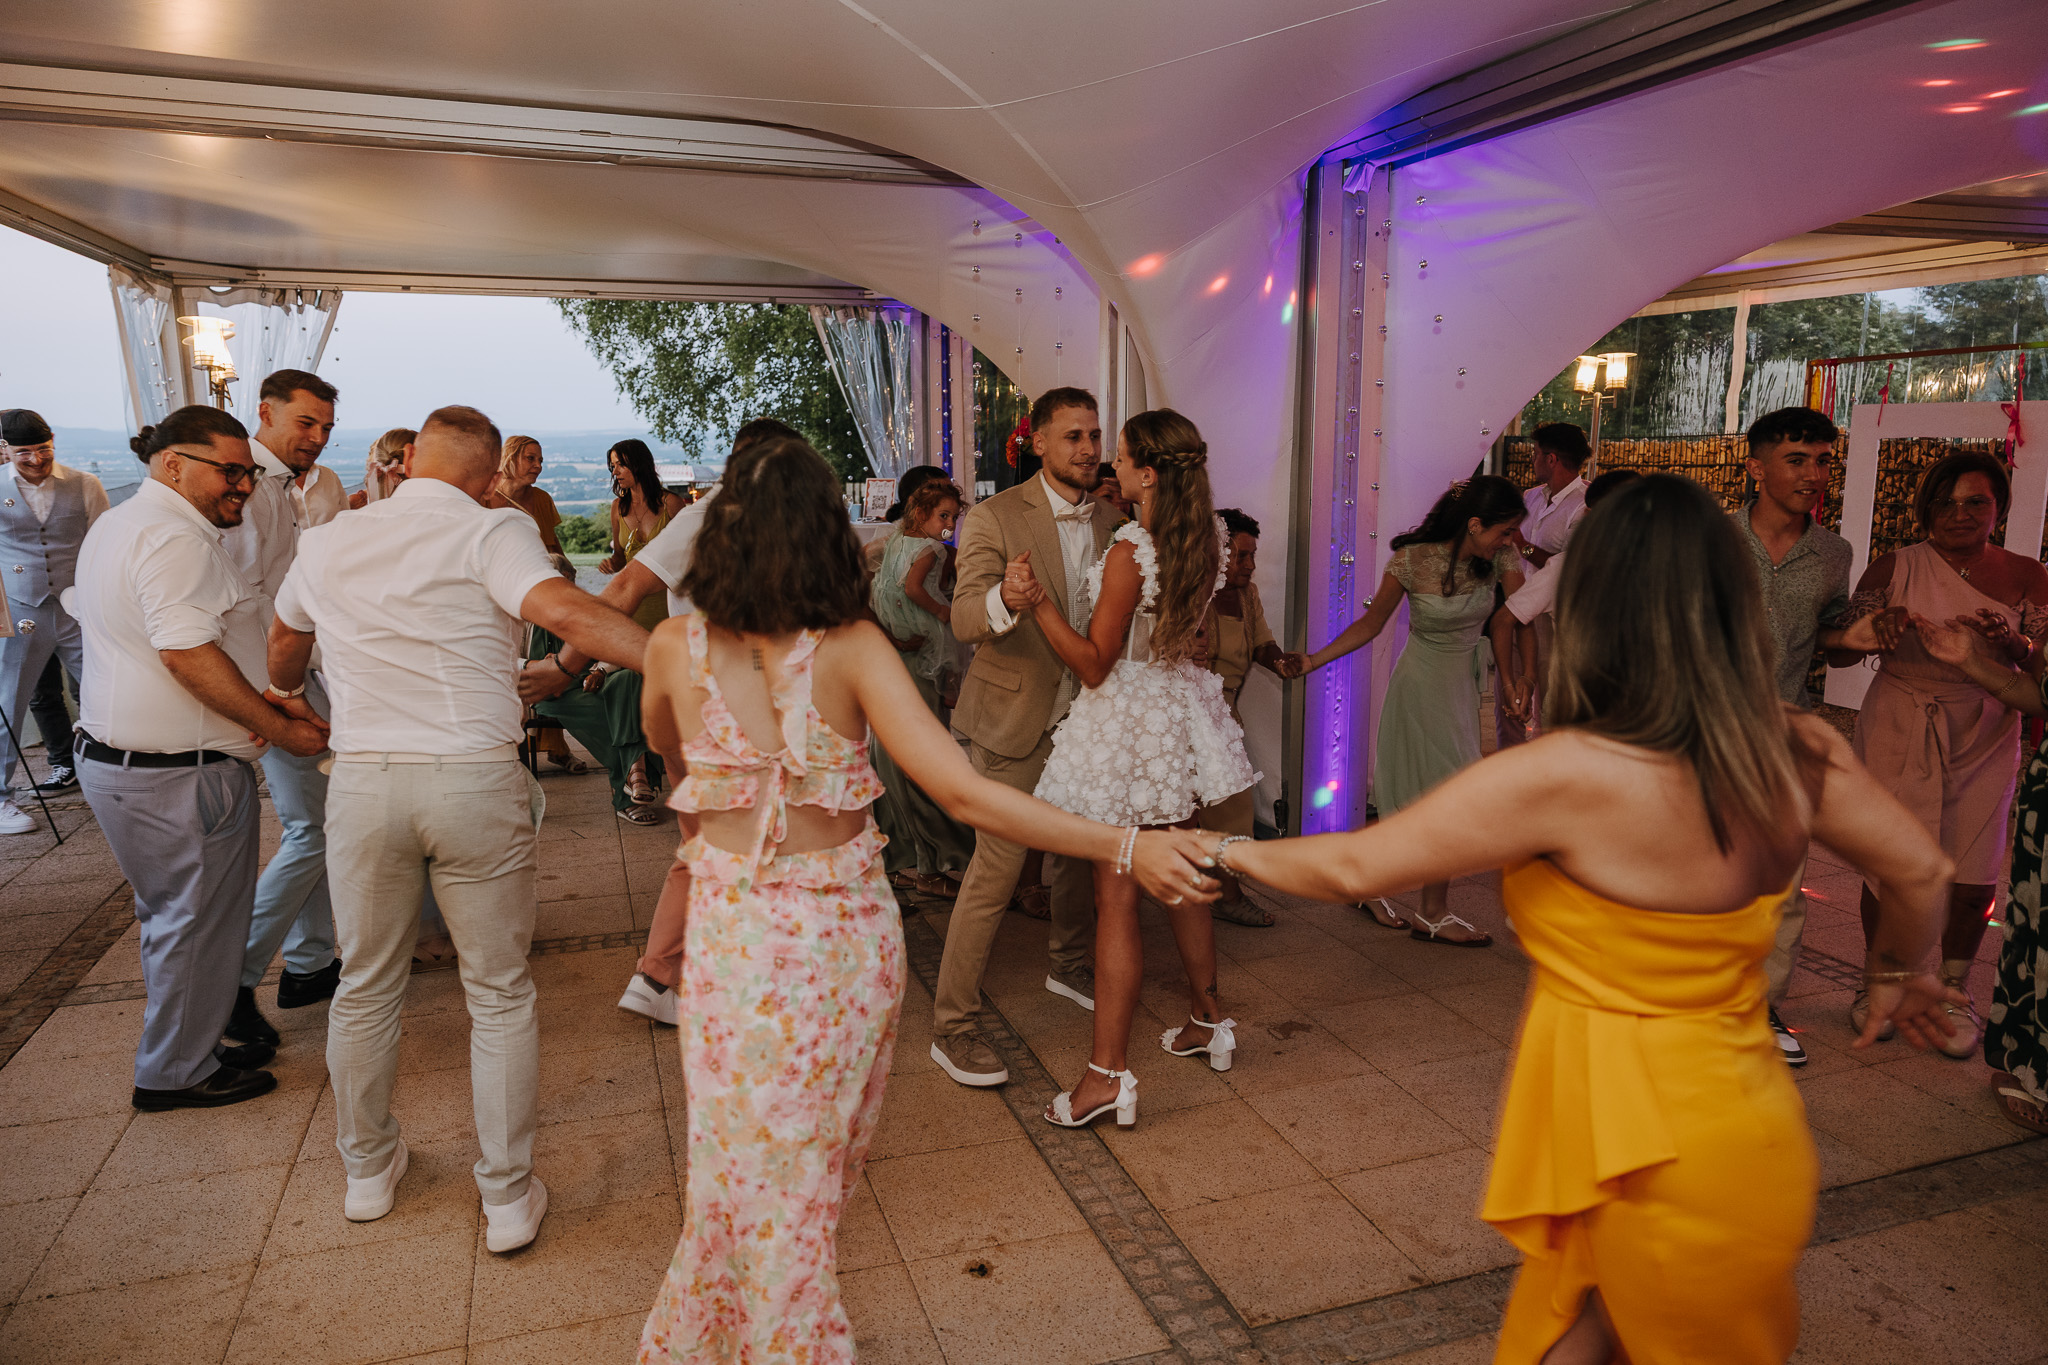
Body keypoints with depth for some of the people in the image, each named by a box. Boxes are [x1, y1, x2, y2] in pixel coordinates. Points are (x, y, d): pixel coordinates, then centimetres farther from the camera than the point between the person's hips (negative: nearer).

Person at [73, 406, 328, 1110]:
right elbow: (187, 651, -28)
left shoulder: (114, 525, 15)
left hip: (113, 756, 11)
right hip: (180, 774, -11)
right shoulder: (175, 537, -20)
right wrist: (280, 727, -22)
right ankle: (178, 1073, 18)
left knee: (173, 914, 22)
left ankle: (189, 1045, 36)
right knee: (198, 924, 4)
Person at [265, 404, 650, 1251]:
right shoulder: (490, 533, -7)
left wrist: (285, 692, 52)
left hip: (363, 780, 4)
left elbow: (285, 638, 30)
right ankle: (508, 1197, 19)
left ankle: (367, 1170, 39)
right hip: (476, 778, -4)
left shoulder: (326, 543, 10)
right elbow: (567, 612, -25)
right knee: (499, 996, 10)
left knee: (366, 989, 21)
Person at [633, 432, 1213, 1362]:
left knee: (755, 1177, 19)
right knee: (812, 1175, 24)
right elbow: (962, 794, -24)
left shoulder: (675, 646, -10)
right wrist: (1125, 847, -24)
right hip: (850, 933, 0)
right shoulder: (851, 648, -16)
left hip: (738, 937, 0)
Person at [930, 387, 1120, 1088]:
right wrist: (1005, 598, -45)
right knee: (994, 873, -6)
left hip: (1084, 717, 6)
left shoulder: (1108, 519, 5)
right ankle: (951, 1028, 7)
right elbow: (964, 618, -24)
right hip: (1015, 721, -6)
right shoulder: (995, 517, -14)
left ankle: (1069, 964, 45)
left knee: (1079, 852, 20)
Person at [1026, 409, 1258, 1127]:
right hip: (1182, 710, 8)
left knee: (1116, 898, -3)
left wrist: (1039, 602, -25)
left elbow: (1094, 664, -18)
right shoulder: (1208, 534, 0)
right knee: (1177, 877, 22)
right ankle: (1208, 1018, 37)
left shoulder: (1129, 550, -22)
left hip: (1129, 720, -8)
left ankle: (1107, 1073, 4)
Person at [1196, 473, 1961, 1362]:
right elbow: (1920, 873, 10)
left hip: (1648, 1148, -6)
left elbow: (1351, 869, -17)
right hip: (1743, 1115, 6)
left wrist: (1229, 850, 1)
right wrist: (1896, 971, 31)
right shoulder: (1794, 752, -6)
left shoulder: (1564, 775, -25)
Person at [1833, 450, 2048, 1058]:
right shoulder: (1894, 569, -3)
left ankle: (1954, 993, 25)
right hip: (1898, 734, -2)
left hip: (1984, 741, 2)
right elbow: (1838, 652, -5)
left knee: (1972, 882, 3)